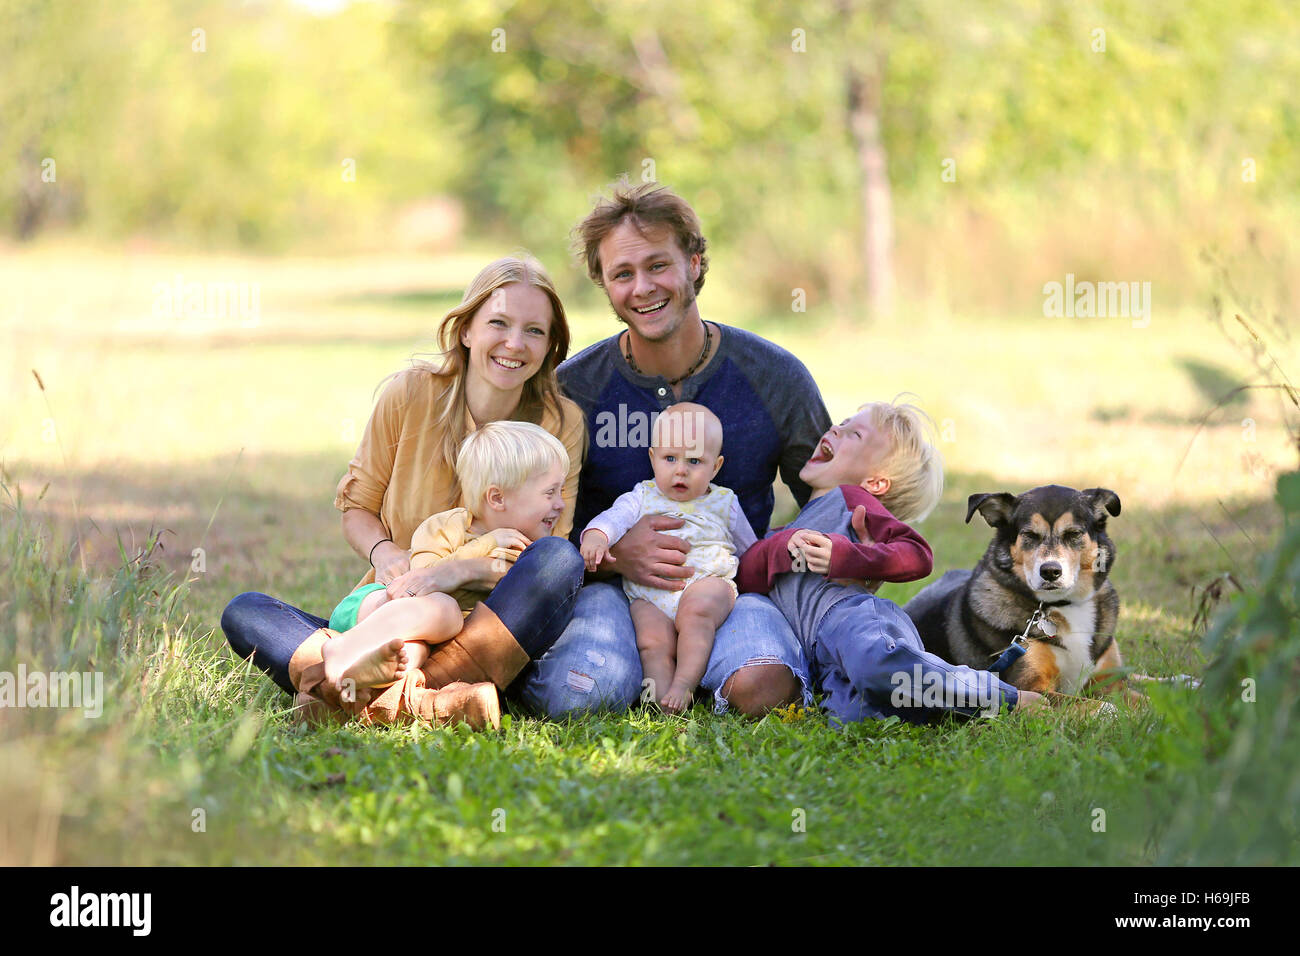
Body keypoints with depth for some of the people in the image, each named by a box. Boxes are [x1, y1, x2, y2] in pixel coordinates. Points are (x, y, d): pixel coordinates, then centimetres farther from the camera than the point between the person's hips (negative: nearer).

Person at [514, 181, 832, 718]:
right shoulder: (573, 388, -2)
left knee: (761, 689, -33)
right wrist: (612, 552, -18)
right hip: (610, 587, 0)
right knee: (582, 695, -33)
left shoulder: (776, 378, 0)